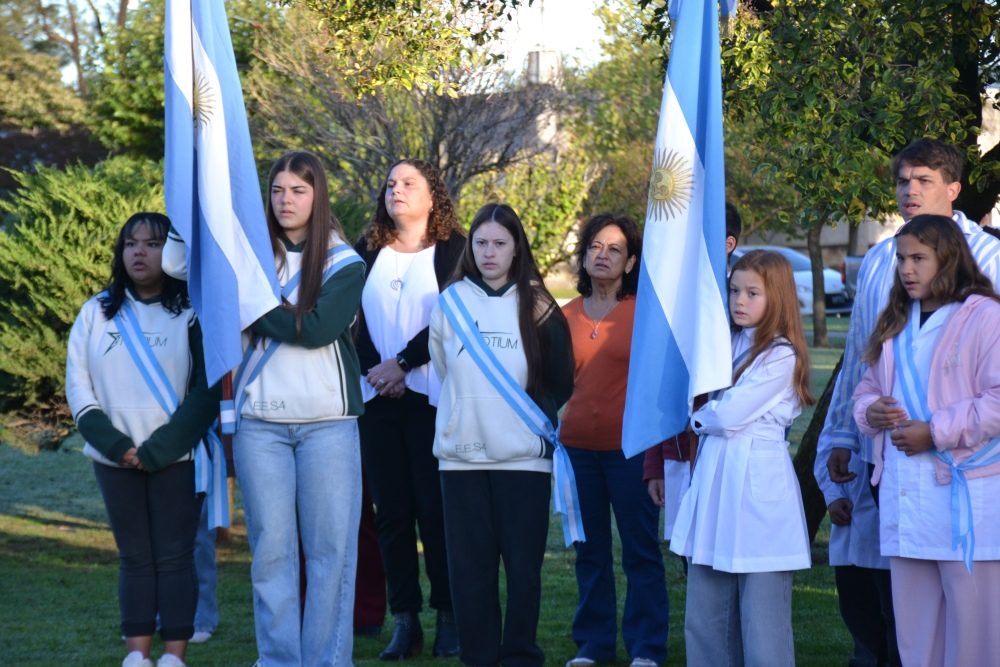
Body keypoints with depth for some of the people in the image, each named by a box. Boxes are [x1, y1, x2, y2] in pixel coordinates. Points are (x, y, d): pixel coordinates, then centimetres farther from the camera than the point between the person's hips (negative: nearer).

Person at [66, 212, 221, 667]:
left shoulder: (191, 314, 0)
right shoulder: (96, 313, 10)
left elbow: (207, 392, -5)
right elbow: (78, 386, 5)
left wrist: (157, 450, -13)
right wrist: (116, 445, -8)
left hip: (176, 458, -3)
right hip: (114, 459, 3)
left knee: (175, 558, -4)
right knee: (134, 558, 4)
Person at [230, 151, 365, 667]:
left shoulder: (344, 264, 4)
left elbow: (316, 328, -11)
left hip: (327, 421, -2)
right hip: (260, 420, 2)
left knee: (330, 547, -3)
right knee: (271, 548, 1)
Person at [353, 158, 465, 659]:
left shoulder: (453, 250, 4)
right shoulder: (366, 253, 15)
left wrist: (402, 364, -10)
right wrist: (373, 369, -8)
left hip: (430, 396, -3)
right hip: (377, 396, 4)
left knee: (436, 507, -5)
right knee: (391, 509, 2)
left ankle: (448, 619, 1)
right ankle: (404, 622, 4)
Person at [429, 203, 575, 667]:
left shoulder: (538, 307, 3)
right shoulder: (451, 302, 7)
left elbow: (560, 382, 10)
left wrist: (542, 423, 4)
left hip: (523, 455, -1)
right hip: (461, 454, 1)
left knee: (524, 564, -2)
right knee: (469, 564, 2)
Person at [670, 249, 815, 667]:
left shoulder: (781, 355, -9)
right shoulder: (727, 344, 15)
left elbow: (729, 415, -14)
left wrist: (699, 418, 3)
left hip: (758, 483, -8)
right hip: (715, 474, 8)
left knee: (763, 624, -4)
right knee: (705, 621, 8)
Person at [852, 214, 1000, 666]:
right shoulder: (894, 323, 16)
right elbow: (867, 388, 23)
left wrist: (935, 432, -17)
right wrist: (871, 411, 0)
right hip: (902, 491, 7)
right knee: (913, 626, 11)